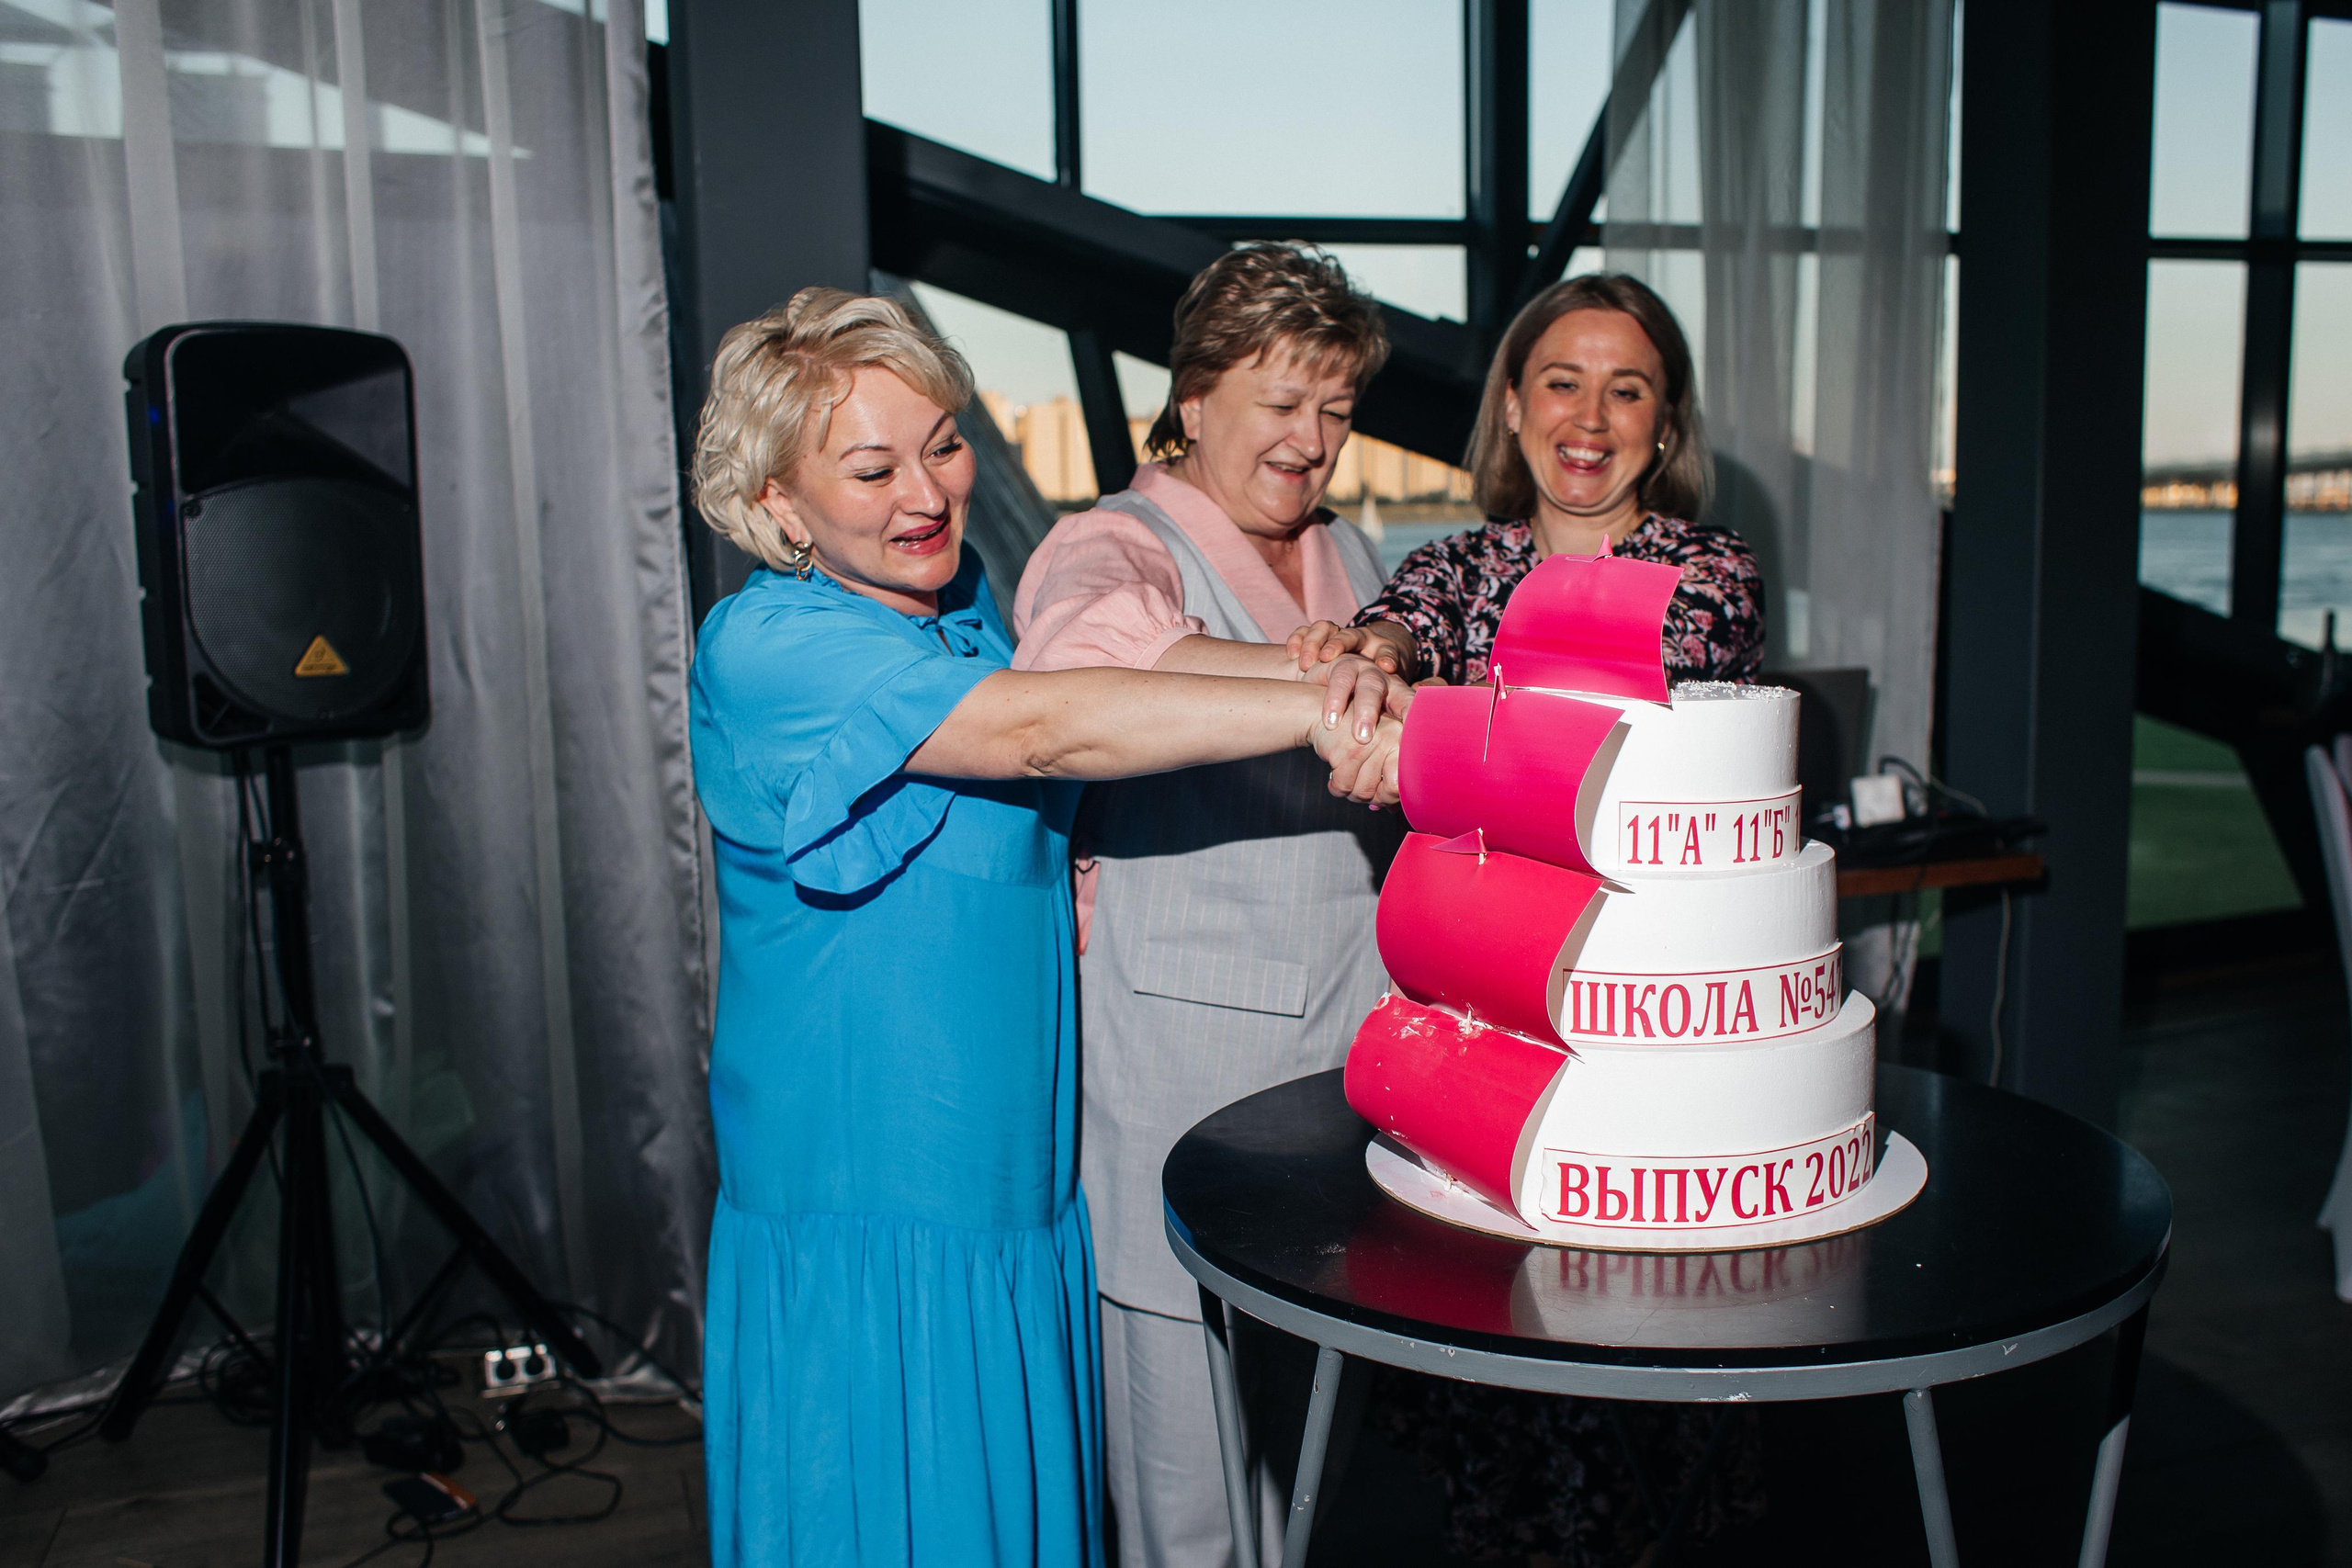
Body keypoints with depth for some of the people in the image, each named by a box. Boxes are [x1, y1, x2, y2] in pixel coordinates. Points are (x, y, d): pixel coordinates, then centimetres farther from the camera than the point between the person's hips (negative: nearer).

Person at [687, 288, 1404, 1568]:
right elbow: (1040, 730, -29)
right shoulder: (765, 646, -16)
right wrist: (1315, 710, -34)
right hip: (858, 1231, -7)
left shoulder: (968, 611, 10)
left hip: (1016, 1196, 7)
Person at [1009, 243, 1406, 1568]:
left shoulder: (1350, 555, 17)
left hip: (1350, 1034, 6)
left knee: (1321, 1421, 14)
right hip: (1181, 1049, -6)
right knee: (1194, 1448, 2)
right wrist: (1299, 672, -41)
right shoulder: (1119, 546, -6)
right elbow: (1074, 653, -32)